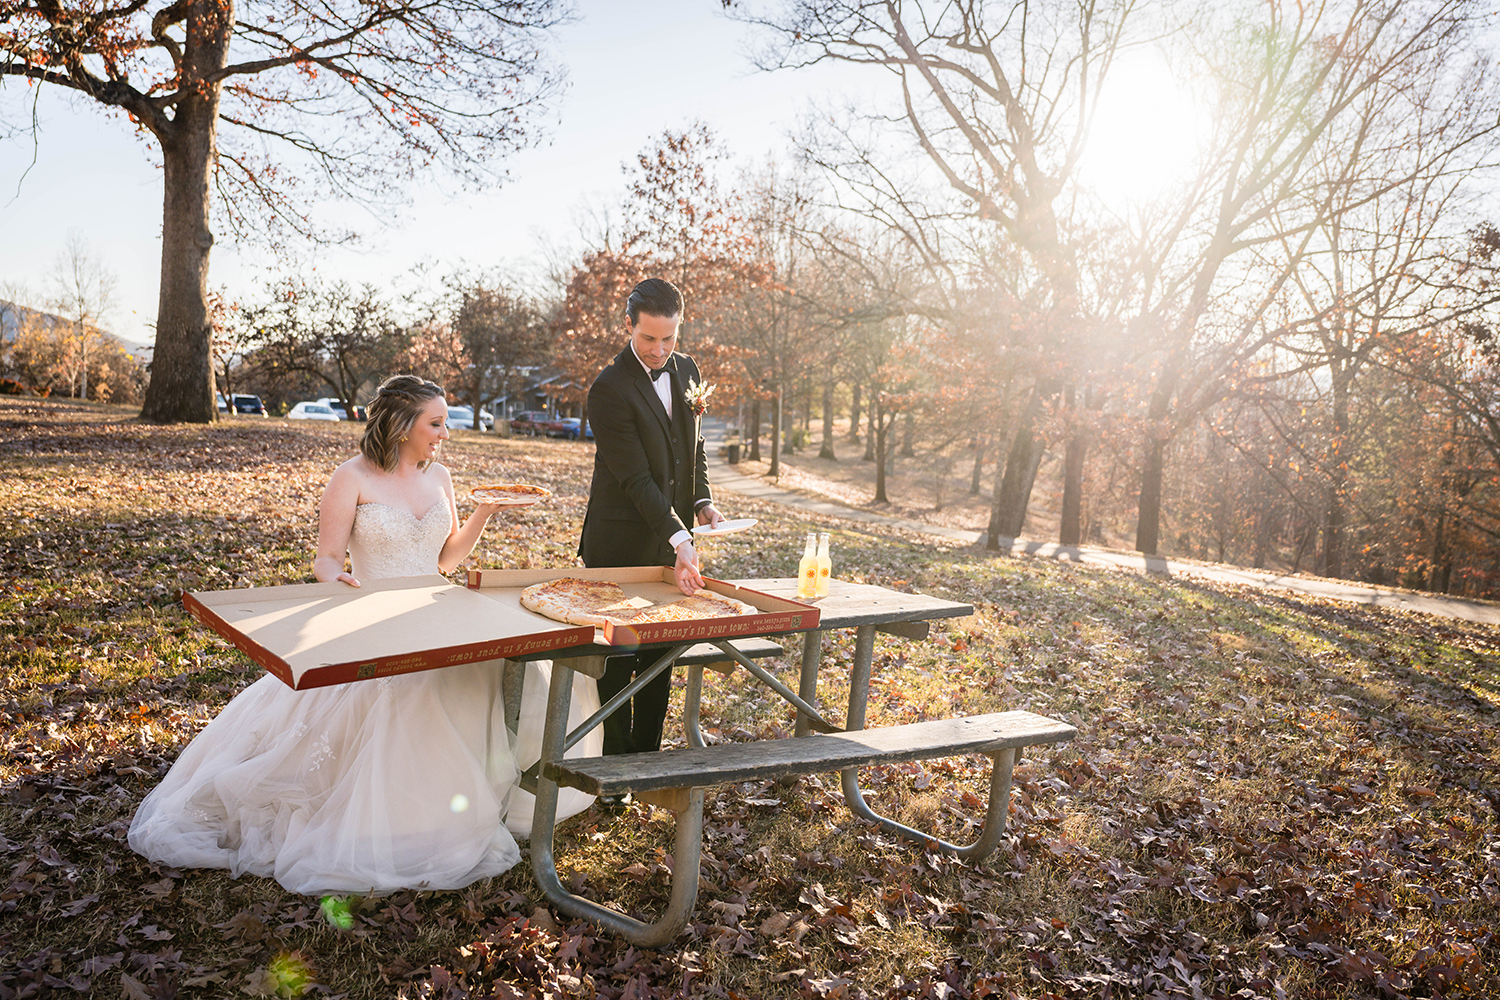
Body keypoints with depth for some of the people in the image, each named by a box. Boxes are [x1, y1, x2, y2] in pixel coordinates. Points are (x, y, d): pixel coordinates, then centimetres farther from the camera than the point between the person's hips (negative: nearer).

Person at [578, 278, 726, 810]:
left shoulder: (687, 371, 6)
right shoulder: (610, 388, -17)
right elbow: (636, 478, -22)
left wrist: (703, 503, 3)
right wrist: (681, 541, -28)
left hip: (671, 543, 6)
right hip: (622, 545, -6)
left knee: (660, 660, 14)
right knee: (617, 663, 3)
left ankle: (646, 758, 27)